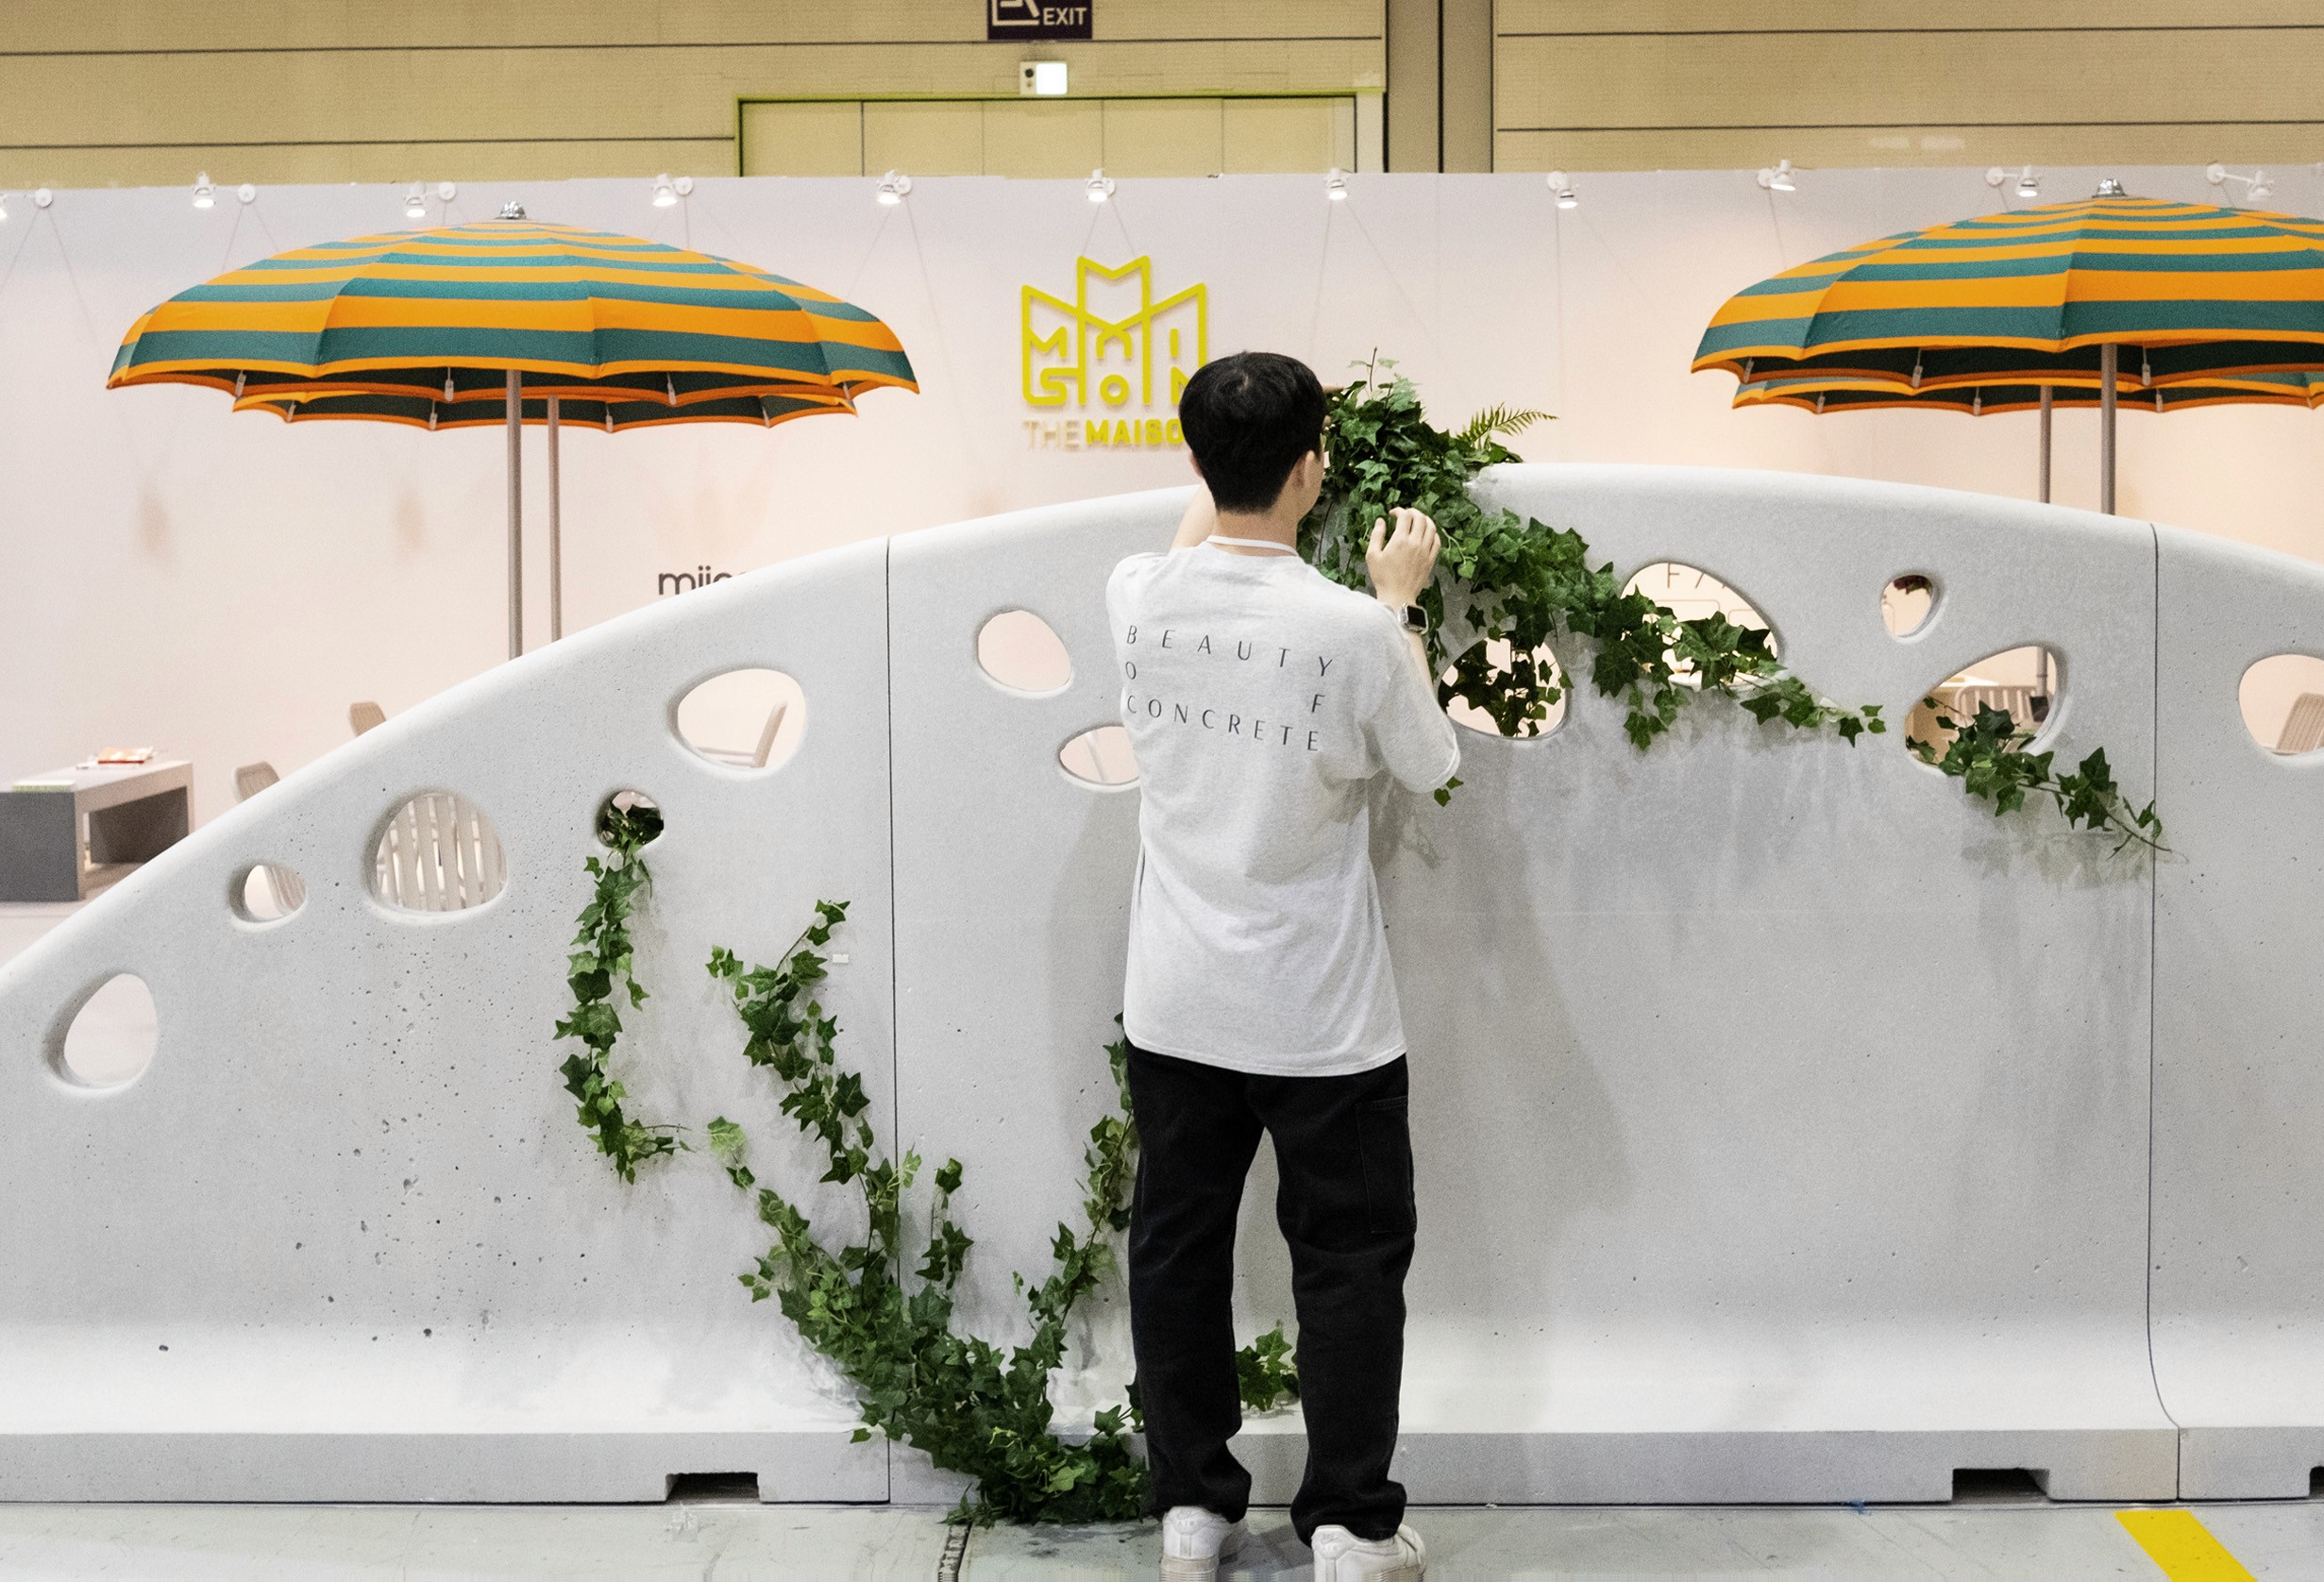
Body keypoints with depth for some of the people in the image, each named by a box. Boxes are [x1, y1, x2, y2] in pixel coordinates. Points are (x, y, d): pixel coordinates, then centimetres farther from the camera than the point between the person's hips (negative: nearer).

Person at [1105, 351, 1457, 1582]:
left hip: (1175, 1006, 4)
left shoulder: (1137, 599, -7)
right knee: (1350, 1260, 10)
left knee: (1178, 1251, 14)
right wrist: (1400, 603, 11)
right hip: (1321, 1016, -4)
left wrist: (1224, 469, 35)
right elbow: (1428, 767, 0)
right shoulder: (1354, 631, -19)